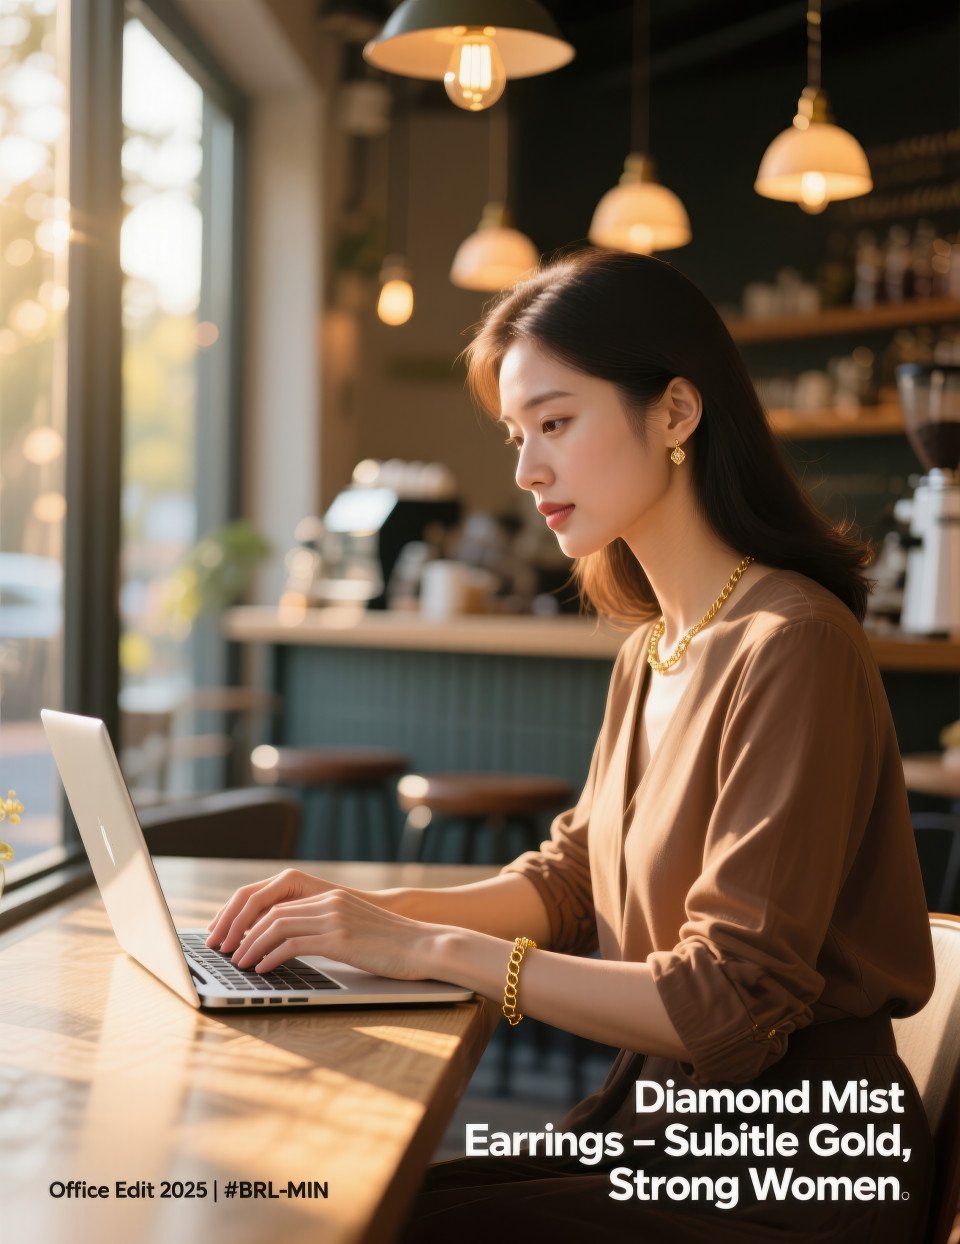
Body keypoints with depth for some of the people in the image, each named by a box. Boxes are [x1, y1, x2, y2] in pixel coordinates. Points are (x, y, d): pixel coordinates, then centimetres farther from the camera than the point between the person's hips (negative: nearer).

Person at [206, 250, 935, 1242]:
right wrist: (378, 910, -4)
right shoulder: (650, 648, 7)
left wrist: (429, 948, -23)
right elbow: (571, 878, 13)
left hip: (793, 1163, -7)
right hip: (661, 1110, 7)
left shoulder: (792, 647, -21)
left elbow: (733, 1000, -23)